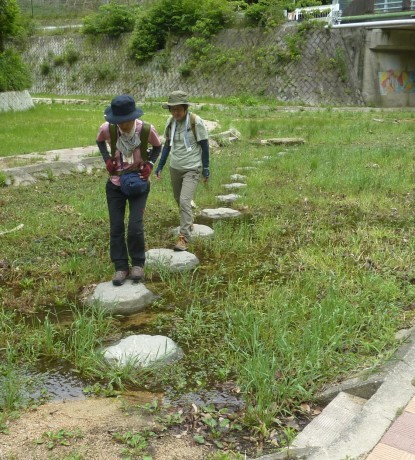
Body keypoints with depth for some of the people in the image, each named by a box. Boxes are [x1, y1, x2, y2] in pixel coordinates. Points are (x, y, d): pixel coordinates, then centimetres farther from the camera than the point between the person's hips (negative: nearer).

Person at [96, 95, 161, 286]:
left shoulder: (147, 130, -21)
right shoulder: (106, 129, -18)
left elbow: (157, 147, 1)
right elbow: (100, 141, 8)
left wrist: (149, 164, -14)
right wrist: (107, 159, -7)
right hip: (115, 184, 2)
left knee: (135, 226, -9)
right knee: (116, 227, 2)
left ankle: (138, 264, 13)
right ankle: (121, 267, 15)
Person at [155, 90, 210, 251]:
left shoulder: (196, 122, -13)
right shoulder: (170, 121, 0)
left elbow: (204, 146, -6)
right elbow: (167, 144, 10)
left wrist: (205, 169, -4)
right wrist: (160, 166, 8)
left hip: (191, 169, -6)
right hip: (175, 168, 6)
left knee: (185, 201, -16)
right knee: (179, 200, 18)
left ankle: (184, 237, -11)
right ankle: (188, 222, 45)